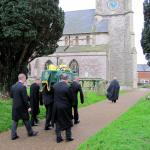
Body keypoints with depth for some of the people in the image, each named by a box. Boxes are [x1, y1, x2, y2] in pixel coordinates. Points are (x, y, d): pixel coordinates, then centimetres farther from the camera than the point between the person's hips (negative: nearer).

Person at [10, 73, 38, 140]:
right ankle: (30, 132, 26)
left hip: (15, 106, 6)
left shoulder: (13, 86, 2)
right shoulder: (23, 87, -19)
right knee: (26, 120, 11)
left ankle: (13, 135, 13)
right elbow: (25, 98, -19)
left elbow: (11, 95, 12)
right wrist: (28, 107, -12)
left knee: (15, 120, 11)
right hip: (22, 107, -6)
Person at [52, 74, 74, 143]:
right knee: (68, 122, 13)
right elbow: (71, 98, -10)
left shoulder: (55, 86, -4)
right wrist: (70, 105, 6)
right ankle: (68, 137, 21)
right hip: (65, 107, -4)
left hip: (56, 107, 4)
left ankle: (58, 137, 19)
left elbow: (54, 95, 5)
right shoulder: (67, 87, -18)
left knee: (58, 122, 14)